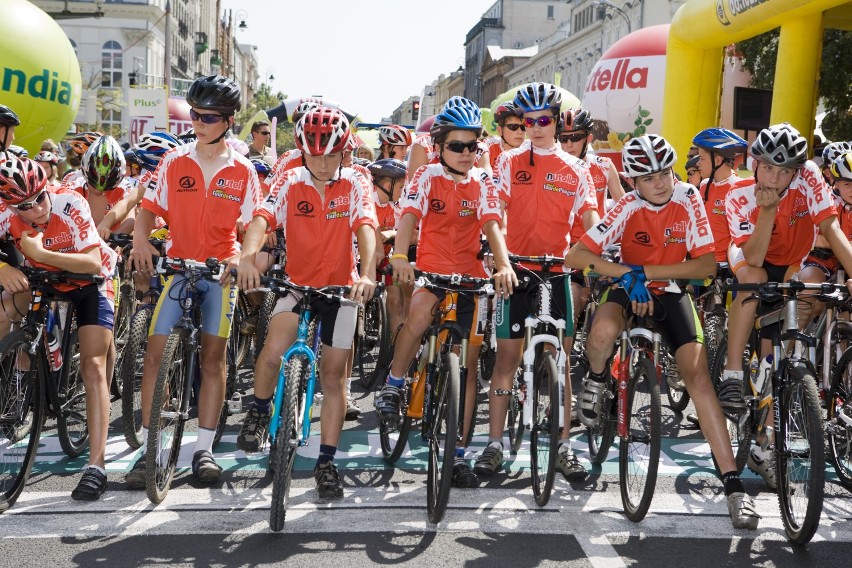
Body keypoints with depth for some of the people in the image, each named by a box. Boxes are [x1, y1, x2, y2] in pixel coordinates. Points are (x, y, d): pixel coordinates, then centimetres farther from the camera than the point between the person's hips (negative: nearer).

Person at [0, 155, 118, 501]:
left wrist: (40, 254, -43)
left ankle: (96, 465, -16)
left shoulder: (70, 205, -30)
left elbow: (94, 263, -35)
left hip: (89, 284, -5)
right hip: (43, 281, 5)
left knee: (93, 367, -14)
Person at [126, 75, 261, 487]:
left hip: (220, 269, 0)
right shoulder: (174, 162, 1)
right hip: (177, 264, 1)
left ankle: (204, 448, 11)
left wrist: (239, 258, -17)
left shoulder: (243, 171, -1)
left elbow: (251, 224, 1)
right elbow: (148, 209, 4)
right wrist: (140, 240, -16)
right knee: (156, 350, -7)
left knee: (213, 356, 3)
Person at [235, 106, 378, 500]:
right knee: (273, 352, -26)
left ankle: (326, 462, 16)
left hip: (341, 287, 0)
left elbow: (366, 228, -23)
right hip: (297, 282, 0)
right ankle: (259, 411, 4)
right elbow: (261, 218, -23)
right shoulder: (289, 184, -7)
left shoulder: (354, 185, -8)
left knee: (333, 376, 4)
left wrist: (368, 273, -42)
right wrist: (248, 256, -44)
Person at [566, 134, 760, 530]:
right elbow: (575, 256, -24)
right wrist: (627, 273, -34)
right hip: (629, 287, -1)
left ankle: (733, 484, -11)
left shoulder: (688, 199, -16)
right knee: (603, 332, -37)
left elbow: (705, 264, -19)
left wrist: (645, 271, -27)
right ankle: (597, 380, 1)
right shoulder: (628, 208, -20)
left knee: (698, 377, -16)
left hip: (671, 292, 1)